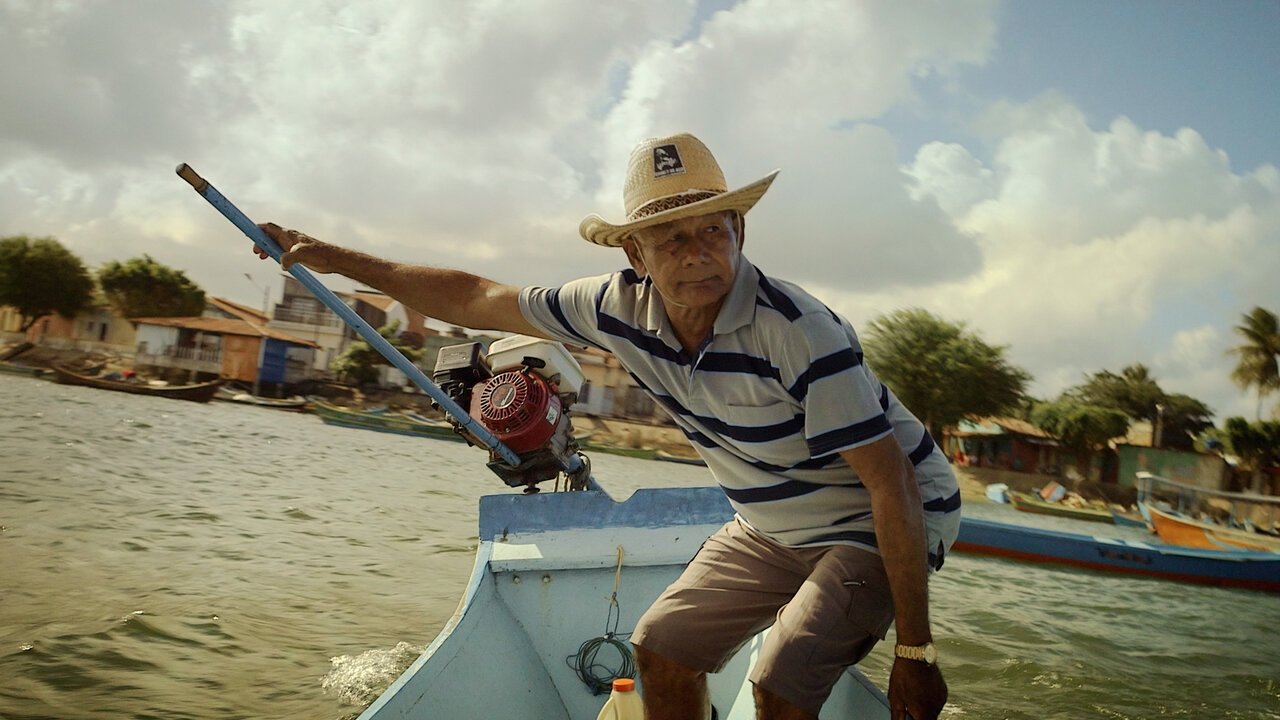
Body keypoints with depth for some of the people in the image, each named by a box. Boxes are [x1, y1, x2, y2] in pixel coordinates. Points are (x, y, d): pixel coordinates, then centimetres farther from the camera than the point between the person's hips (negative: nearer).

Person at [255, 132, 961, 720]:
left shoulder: (798, 332, -32)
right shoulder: (623, 308, -13)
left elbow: (893, 486, -27)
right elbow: (476, 300, -2)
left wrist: (915, 650, -24)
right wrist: (336, 259, -1)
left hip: (878, 522, -6)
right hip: (768, 527, 6)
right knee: (661, 647, 5)